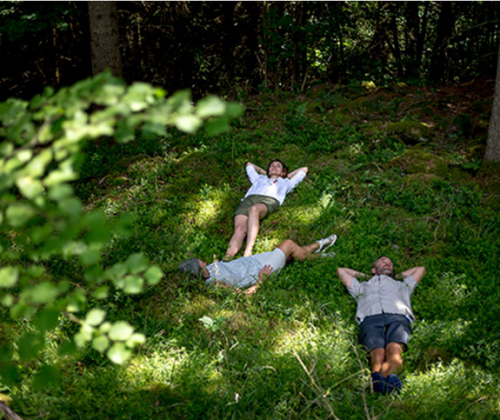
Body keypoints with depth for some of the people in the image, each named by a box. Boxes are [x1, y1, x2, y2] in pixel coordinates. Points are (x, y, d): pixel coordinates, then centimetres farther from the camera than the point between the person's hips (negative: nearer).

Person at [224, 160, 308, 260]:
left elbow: (304, 169, 53)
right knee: (239, 228, -30)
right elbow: (249, 165, 63)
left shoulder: (285, 183, 41)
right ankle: (226, 260, -54)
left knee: (254, 209, -40)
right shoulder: (259, 178, 45)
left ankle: (248, 252, -54)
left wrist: (286, 176, 54)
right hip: (249, 198, 2)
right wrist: (264, 173, 60)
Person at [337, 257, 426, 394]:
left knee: (394, 349, -37)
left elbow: (421, 269, 62)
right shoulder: (362, 287, 45)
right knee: (377, 353, -36)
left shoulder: (402, 285, 48)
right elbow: (341, 270, 56)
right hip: (370, 319, 0)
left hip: (398, 317, 0)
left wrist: (400, 275, 64)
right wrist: (362, 275, 61)